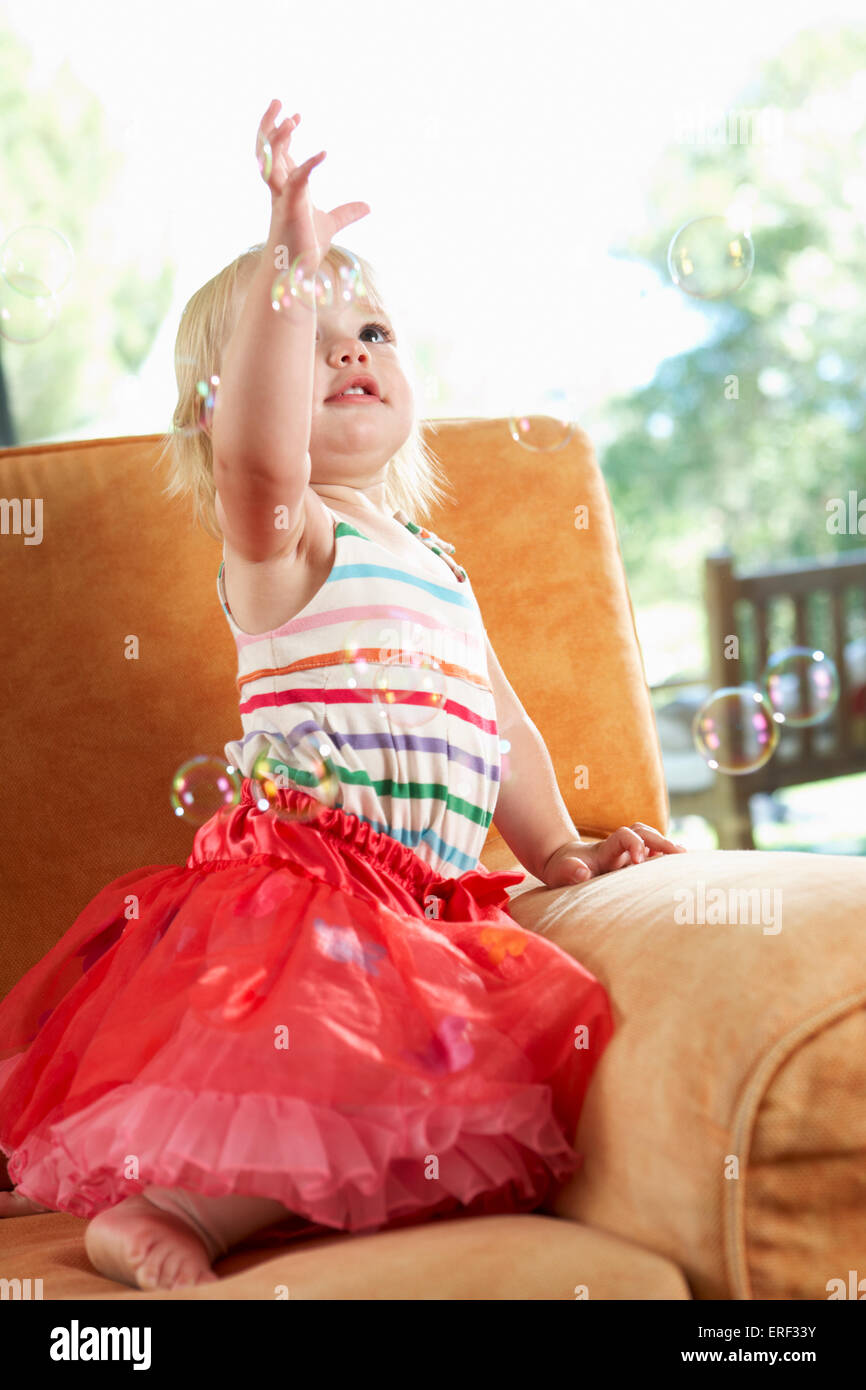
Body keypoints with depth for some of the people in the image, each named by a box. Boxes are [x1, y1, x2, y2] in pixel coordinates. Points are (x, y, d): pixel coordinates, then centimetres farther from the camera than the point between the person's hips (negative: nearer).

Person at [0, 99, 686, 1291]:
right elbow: (256, 455, -26)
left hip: (413, 911, 9)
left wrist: (560, 852, 23)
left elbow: (497, 723, 30)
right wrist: (289, 266, -31)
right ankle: (171, 1213, -15)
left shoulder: (436, 565, 24)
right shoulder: (280, 535, -1)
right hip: (303, 881, -9)